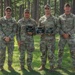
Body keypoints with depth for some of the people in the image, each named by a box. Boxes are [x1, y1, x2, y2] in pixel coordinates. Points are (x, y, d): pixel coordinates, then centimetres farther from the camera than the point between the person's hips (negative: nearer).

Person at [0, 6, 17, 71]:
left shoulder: (14, 21, -2)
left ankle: (9, 66, 17)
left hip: (11, 40, 1)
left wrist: (9, 37, -19)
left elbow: (14, 31, -5)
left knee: (10, 53, 3)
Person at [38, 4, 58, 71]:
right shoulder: (41, 19, 9)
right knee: (43, 52, 10)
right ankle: (43, 66, 21)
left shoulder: (54, 19, 1)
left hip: (51, 39, -3)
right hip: (43, 38, 3)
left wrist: (53, 32, -16)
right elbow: (39, 27, 15)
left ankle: (52, 67, 10)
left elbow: (57, 28, 1)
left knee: (51, 53, -2)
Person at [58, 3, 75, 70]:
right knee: (60, 51, 3)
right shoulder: (60, 17, 3)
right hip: (62, 37, 1)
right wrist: (63, 34, -16)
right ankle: (59, 64, 16)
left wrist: (68, 34, -17)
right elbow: (58, 28, 0)